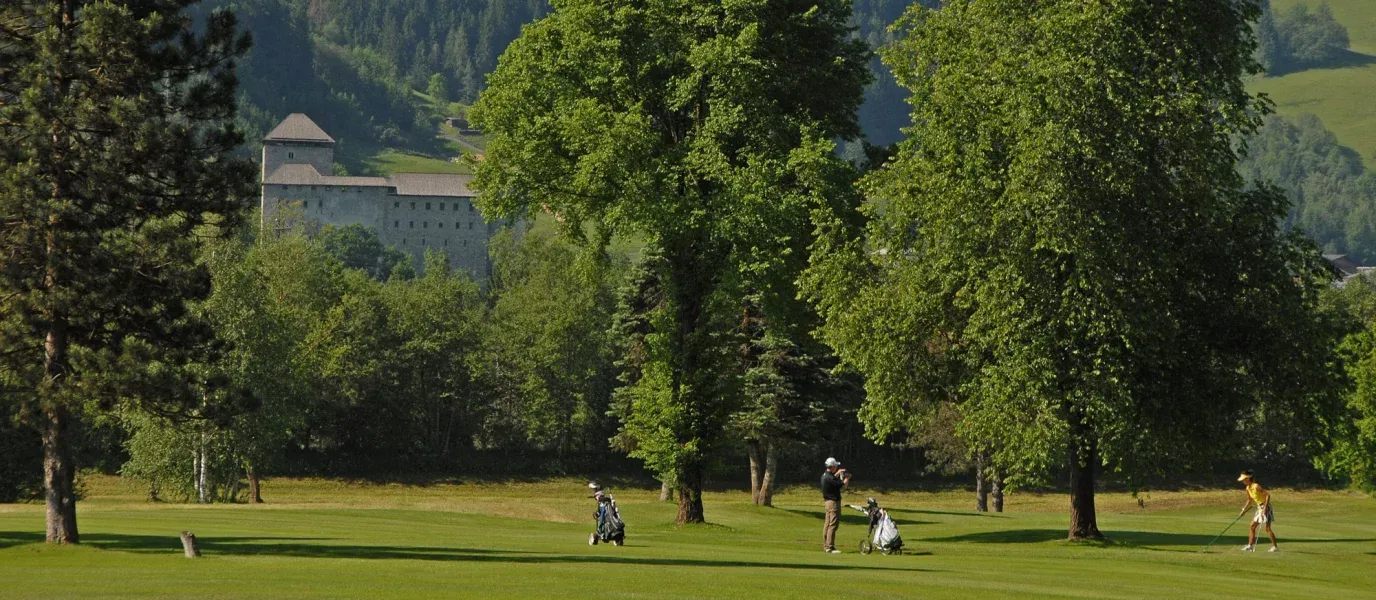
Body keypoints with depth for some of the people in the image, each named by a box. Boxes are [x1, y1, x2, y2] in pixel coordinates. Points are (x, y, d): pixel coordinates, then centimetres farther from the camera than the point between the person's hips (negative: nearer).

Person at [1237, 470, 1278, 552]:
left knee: (1267, 528, -13)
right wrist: (1243, 511, 22)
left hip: (1265, 507, -10)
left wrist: (1265, 507, -28)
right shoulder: (1248, 488, 7)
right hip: (1259, 507, 10)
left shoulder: (1256, 486, -20)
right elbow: (1250, 501, 22)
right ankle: (1250, 546, 20)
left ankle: (1275, 547, -11)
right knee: (1252, 526, 13)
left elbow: (1267, 494, -23)